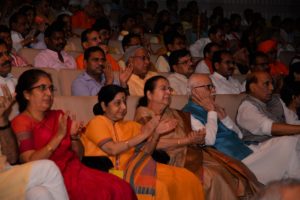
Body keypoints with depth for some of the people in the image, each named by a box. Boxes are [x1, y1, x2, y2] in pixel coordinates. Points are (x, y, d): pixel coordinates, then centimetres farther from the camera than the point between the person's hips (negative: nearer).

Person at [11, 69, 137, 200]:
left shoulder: (58, 116, 15)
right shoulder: (21, 122, -2)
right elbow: (30, 162, -15)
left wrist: (74, 136, -3)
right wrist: (59, 135, -17)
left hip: (74, 169, 6)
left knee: (121, 188, -18)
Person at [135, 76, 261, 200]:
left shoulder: (174, 114, 24)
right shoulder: (143, 114, 5)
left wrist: (199, 139, -7)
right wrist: (187, 140, -11)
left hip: (193, 153, 6)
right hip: (173, 158, -6)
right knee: (211, 178, -30)